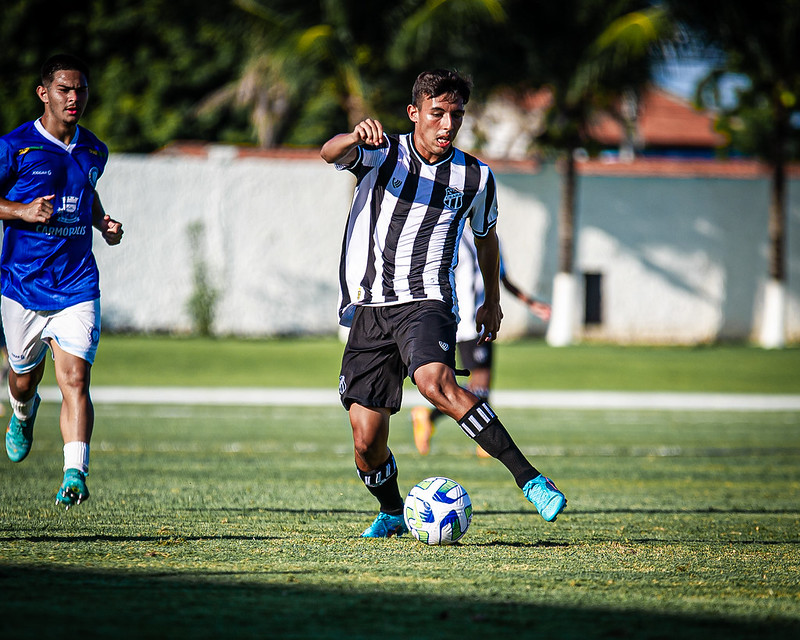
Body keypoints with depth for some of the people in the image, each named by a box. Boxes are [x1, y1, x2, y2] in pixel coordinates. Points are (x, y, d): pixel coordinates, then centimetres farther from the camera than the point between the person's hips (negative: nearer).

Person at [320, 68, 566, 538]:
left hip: (427, 302, -1)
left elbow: (486, 236, 25)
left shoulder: (475, 177, 6)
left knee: (437, 383, -33)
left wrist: (493, 301, 33)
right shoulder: (382, 154, 1)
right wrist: (356, 137, -44)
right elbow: (331, 153, -21)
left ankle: (530, 479, -37)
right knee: (367, 442, -1)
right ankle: (392, 513, 30)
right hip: (368, 308, 1)